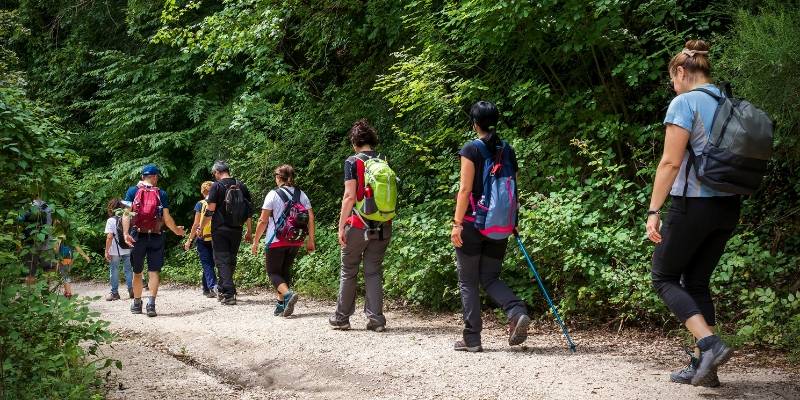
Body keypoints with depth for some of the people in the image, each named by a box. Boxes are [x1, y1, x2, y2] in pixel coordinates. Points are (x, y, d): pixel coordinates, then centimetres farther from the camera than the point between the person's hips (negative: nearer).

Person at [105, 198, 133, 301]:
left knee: (114, 271, 7)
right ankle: (131, 291, 11)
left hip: (115, 251, -4)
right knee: (128, 270, 12)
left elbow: (109, 237, -15)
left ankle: (114, 293, 10)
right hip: (128, 250, 4)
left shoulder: (111, 220, -10)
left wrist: (107, 251, -9)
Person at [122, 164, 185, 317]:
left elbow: (126, 214, -9)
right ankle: (151, 303, -16)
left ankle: (137, 304, 22)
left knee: (137, 271, 14)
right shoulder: (161, 194, 1)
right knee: (154, 271, 0)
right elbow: (167, 218, -2)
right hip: (156, 237, -1)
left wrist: (126, 233, -16)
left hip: (137, 237, 1)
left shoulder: (132, 191, 3)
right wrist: (177, 231, 13)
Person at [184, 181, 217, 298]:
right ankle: (206, 288, 20)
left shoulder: (201, 204, -6)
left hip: (203, 238, -3)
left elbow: (196, 224, -6)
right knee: (210, 263, 14)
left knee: (207, 264, -1)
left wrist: (189, 240, 2)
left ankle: (213, 286, -19)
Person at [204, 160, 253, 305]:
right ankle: (223, 290, 26)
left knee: (222, 261, -2)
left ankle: (229, 294, -13)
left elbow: (210, 210, -11)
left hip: (220, 229, -5)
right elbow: (249, 210, 6)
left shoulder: (217, 186, -8)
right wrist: (249, 232, 13)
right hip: (236, 230, 5)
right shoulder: (241, 186, 6)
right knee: (231, 260, 16)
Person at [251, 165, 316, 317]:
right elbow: (311, 218, -1)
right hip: (295, 241, 5)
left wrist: (255, 241, -2)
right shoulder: (301, 194, 3)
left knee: (273, 272, 3)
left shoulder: (273, 194, -9)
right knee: (285, 271, 17)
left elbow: (263, 221, -10)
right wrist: (310, 239, 7)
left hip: (277, 241, -5)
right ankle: (281, 305, 15)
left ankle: (288, 294, -23)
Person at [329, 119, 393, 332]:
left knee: (348, 272, 8)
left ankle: (342, 318, 16)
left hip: (358, 226, -4)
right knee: (374, 271, 8)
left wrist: (341, 226, -10)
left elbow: (349, 196, -14)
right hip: (383, 226, 4)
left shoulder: (353, 162, -8)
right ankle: (376, 318, 3)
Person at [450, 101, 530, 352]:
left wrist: (457, 223, -12)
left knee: (468, 282, 5)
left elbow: (465, 189, -13)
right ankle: (517, 311, -13)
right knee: (490, 278, 14)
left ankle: (472, 338, 5)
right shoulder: (508, 150, 8)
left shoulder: (472, 149, -8)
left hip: (473, 223, -5)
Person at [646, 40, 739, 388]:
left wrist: (653, 211, -13)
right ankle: (702, 365, 10)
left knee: (664, 278, 6)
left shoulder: (684, 103, -11)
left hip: (693, 203, -7)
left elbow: (670, 162, -16)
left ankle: (710, 344, -11)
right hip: (729, 206, 7)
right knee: (697, 282, 14)